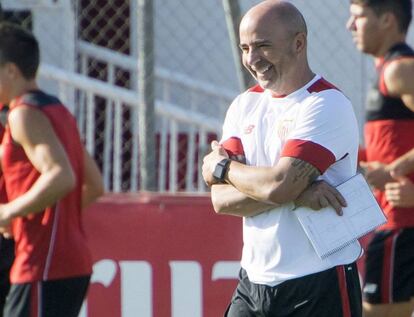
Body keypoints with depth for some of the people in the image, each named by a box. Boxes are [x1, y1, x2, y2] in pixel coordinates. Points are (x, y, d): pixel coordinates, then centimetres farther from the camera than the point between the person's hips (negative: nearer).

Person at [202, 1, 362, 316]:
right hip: (254, 281, 7)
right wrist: (295, 193, -16)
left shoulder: (327, 104, -11)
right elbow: (221, 199, 0)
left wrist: (222, 168, -4)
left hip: (321, 286, -7)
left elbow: (278, 185, -23)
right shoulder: (245, 105, 11)